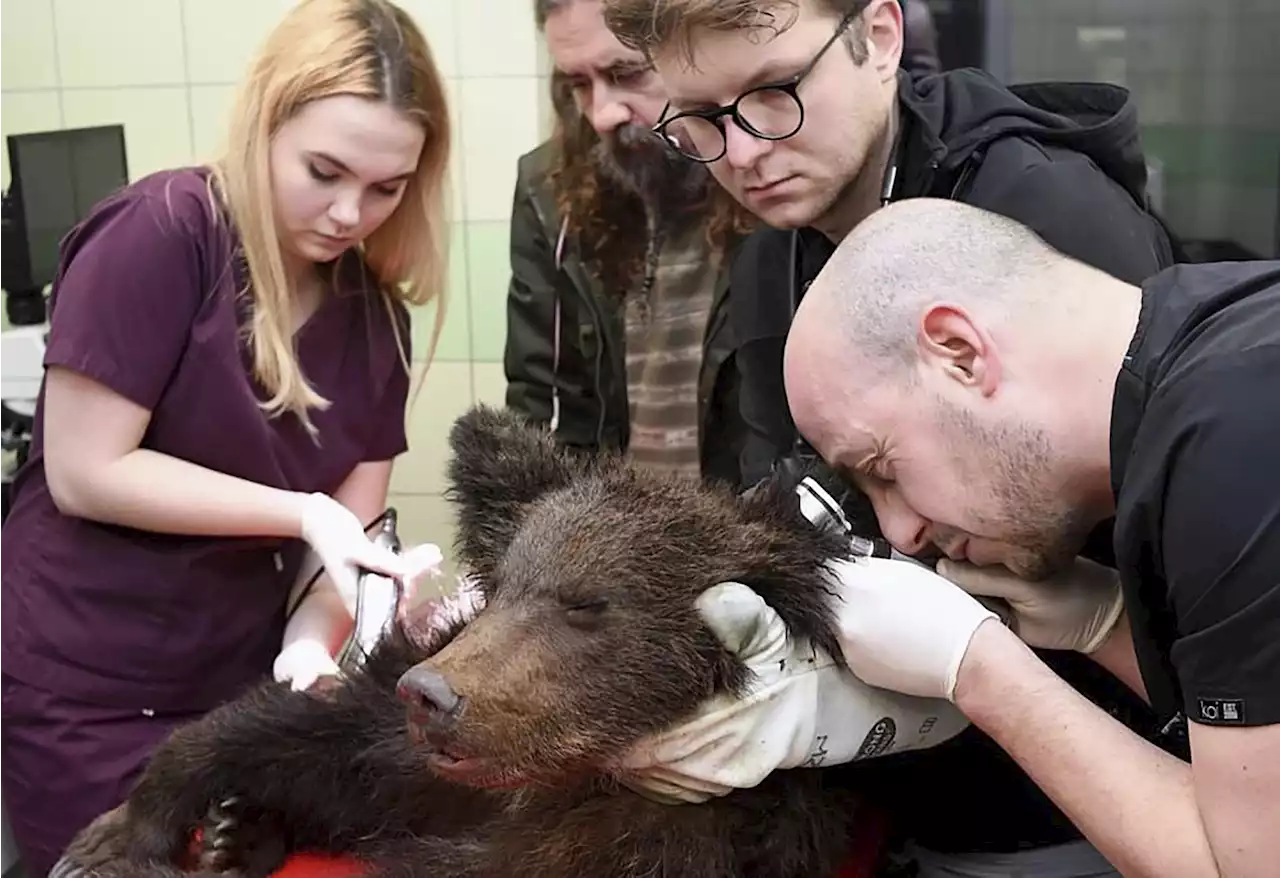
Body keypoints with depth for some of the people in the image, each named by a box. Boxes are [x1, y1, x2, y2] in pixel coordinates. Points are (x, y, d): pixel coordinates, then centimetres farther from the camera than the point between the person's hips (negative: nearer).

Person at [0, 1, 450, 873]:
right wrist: (303, 514, -22)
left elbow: (351, 525, -2)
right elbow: (84, 473, -20)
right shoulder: (160, 234, -18)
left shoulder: (373, 308, 0)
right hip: (85, 689, -5)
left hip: (240, 675, 6)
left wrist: (311, 641, -19)